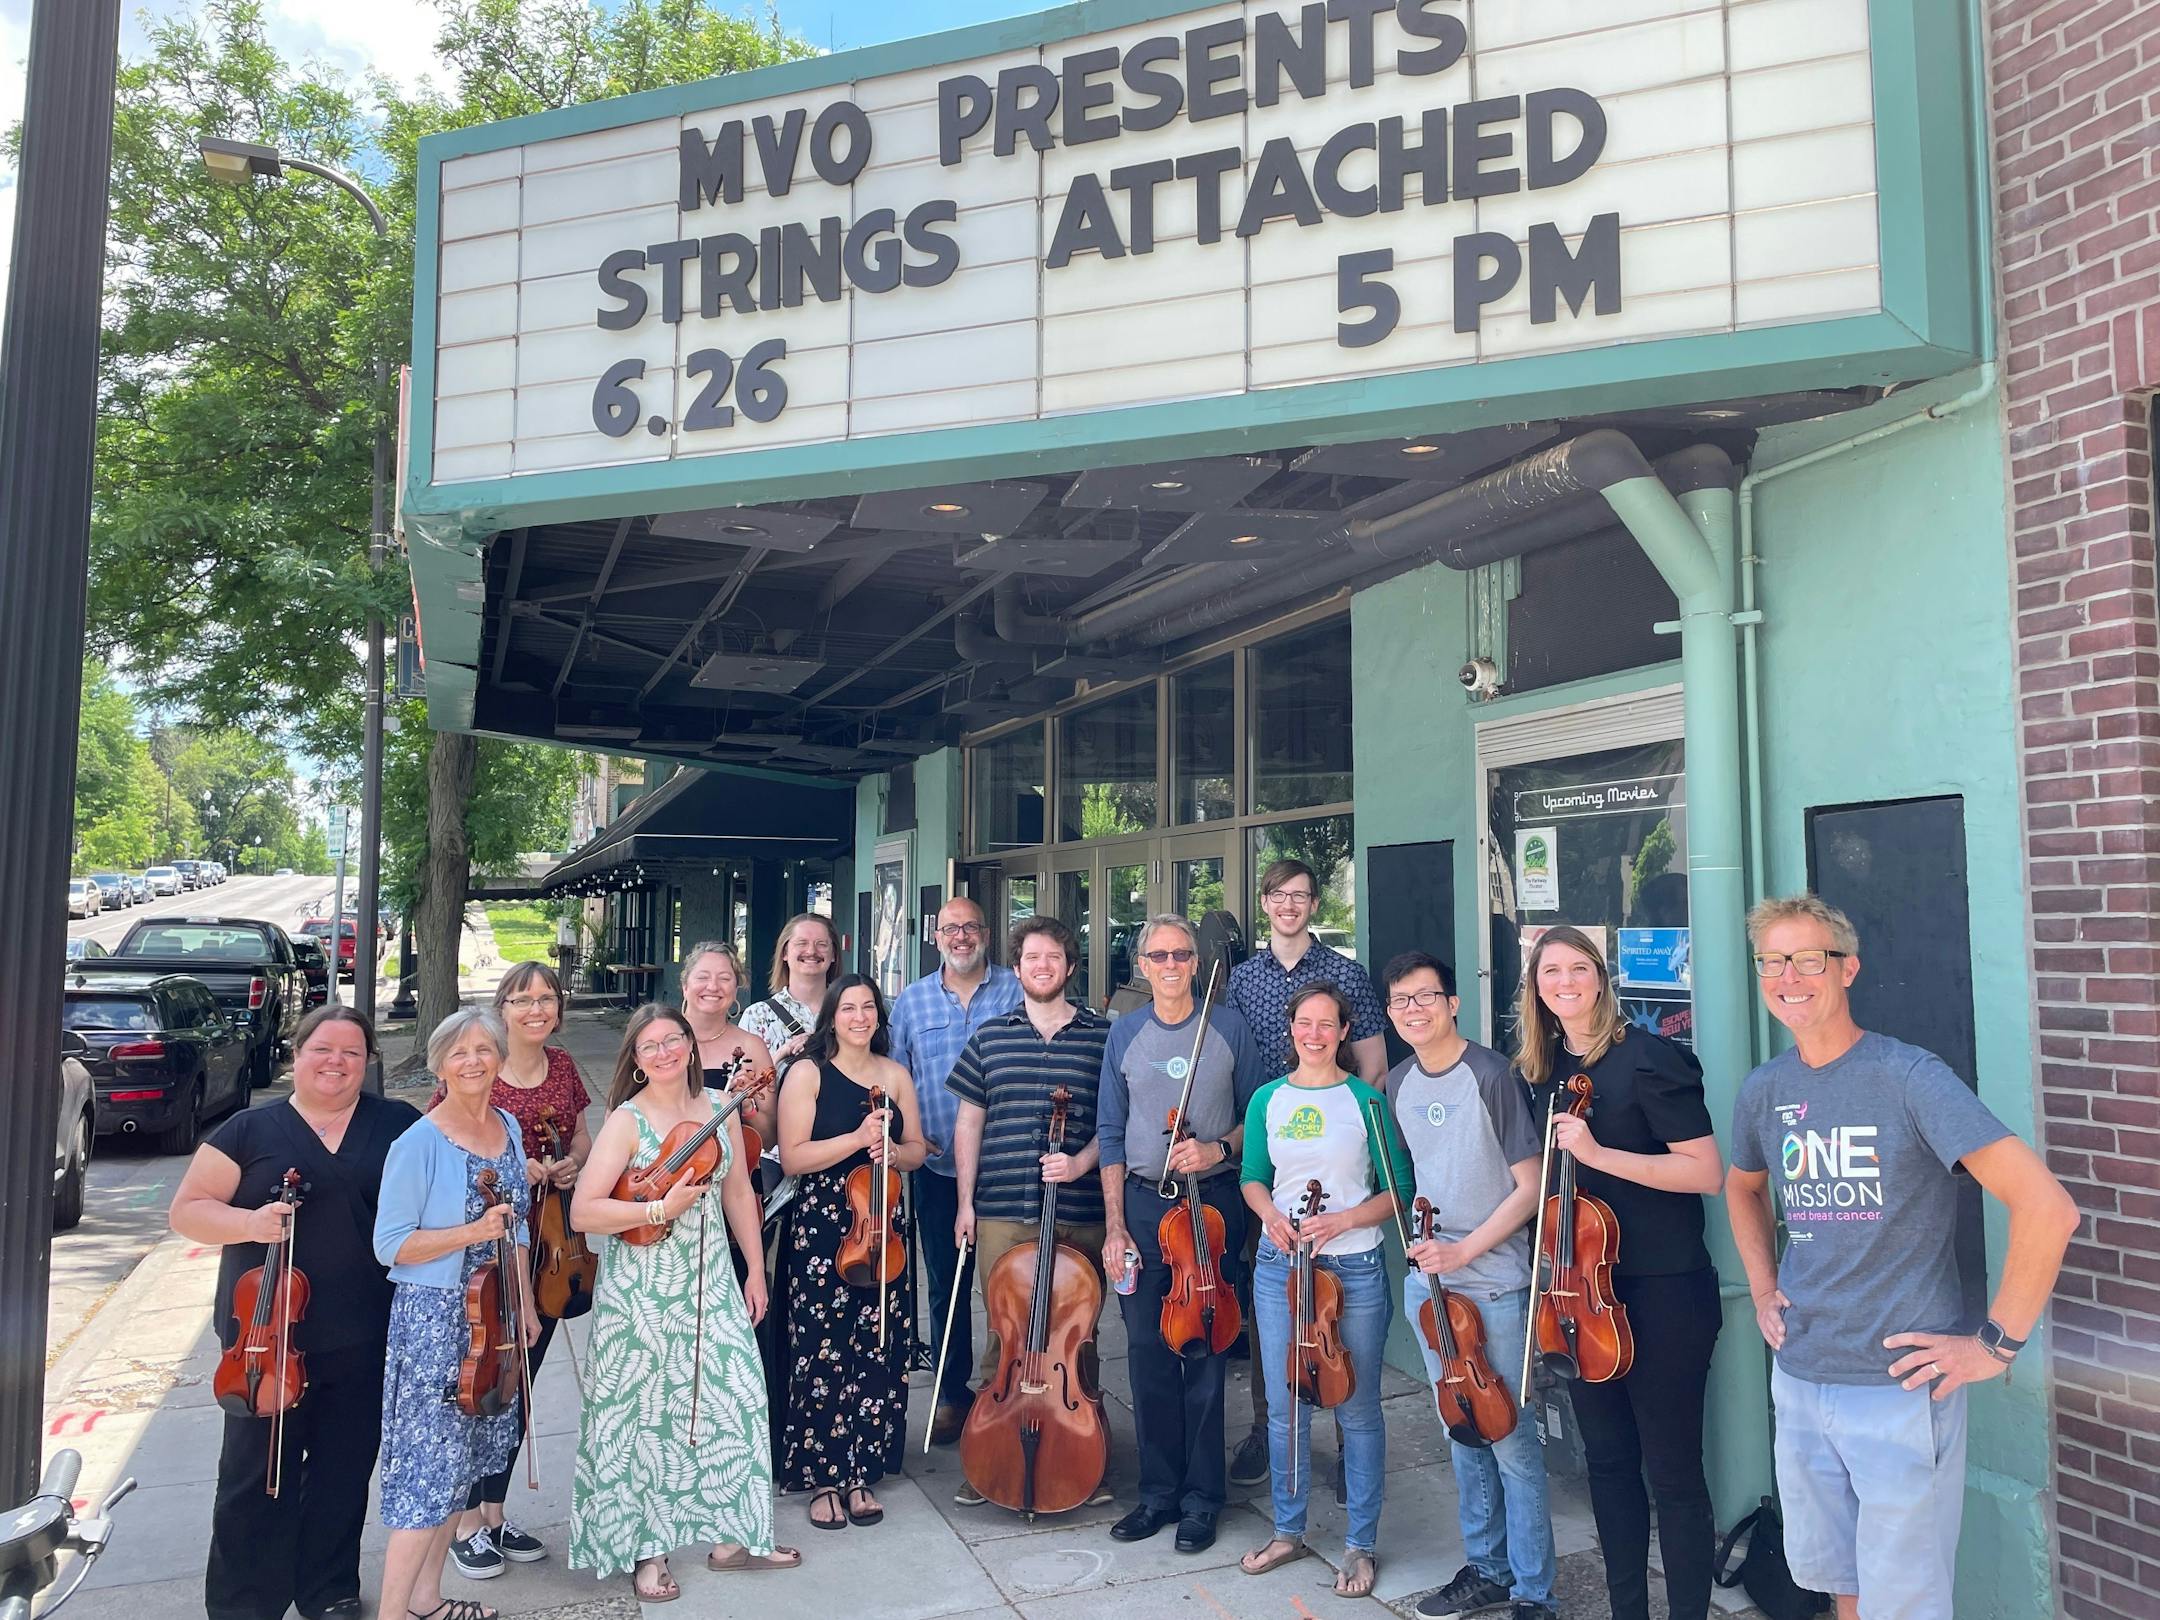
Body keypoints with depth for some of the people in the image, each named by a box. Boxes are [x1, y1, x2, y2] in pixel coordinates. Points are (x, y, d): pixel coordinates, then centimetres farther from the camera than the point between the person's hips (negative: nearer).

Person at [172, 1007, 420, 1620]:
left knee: (345, 1473, 13)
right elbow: (187, 1210, 1)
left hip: (364, 1342, 1)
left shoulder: (400, 1126, 3)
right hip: (266, 1339, -1)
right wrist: (249, 1222, -18)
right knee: (256, 1477, 6)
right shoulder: (250, 1129, 1)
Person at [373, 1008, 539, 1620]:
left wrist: (525, 1305, 13)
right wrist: (471, 1233, -24)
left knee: (460, 1464, 15)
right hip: (433, 1321, -7)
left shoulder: (508, 1128, 5)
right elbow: (390, 1244, -14)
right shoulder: (420, 1143, -15)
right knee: (429, 1468, -5)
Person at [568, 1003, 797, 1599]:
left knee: (732, 1401, 5)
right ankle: (645, 1551, 23)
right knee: (643, 1416, 5)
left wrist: (756, 1270, 10)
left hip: (712, 1282, 4)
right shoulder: (626, 1120, -10)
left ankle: (730, 1536, 22)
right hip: (642, 1291, -4)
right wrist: (659, 1209, -23)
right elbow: (583, 1212, -16)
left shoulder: (718, 1107, 3)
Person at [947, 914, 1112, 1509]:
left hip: (1079, 1213, -1)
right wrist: (965, 1200, 6)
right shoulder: (989, 1037, 9)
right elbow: (968, 1122, 11)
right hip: (1001, 1213, 1)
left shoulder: (1102, 1035, 3)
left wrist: (1083, 1162, -13)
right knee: (1003, 1334, 7)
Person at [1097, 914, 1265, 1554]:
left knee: (1205, 1352, 3)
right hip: (1143, 1204, 2)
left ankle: (1202, 1496, 16)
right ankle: (1160, 1491, 20)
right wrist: (1114, 1227, 1)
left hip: (1214, 1201, -2)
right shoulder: (1124, 1034, 5)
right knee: (1148, 1352, 6)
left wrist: (1220, 1148, -14)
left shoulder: (1228, 1026, 1)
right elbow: (1111, 1135, 6)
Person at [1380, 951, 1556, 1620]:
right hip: (1427, 1279, 6)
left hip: (1494, 1283, -6)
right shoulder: (1398, 1085, 5)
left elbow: (1529, 1186, -12)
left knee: (1510, 1438, 0)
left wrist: (1465, 1249, -16)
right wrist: (1418, 1233, 0)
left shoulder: (1490, 1074, -13)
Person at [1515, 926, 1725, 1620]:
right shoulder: (1542, 1072, 7)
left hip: (1662, 1292, -6)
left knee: (1671, 1468, 3)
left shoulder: (1646, 1057, -13)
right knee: (1607, 1459, 16)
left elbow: (1707, 1173, -18)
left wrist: (1598, 1153, -25)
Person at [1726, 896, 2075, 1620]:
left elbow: (2047, 1207, -20)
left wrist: (1997, 1342, -17)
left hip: (1901, 1387, -5)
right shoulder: (1764, 1090, 3)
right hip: (1797, 1381, 6)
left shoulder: (1909, 1076, -15)